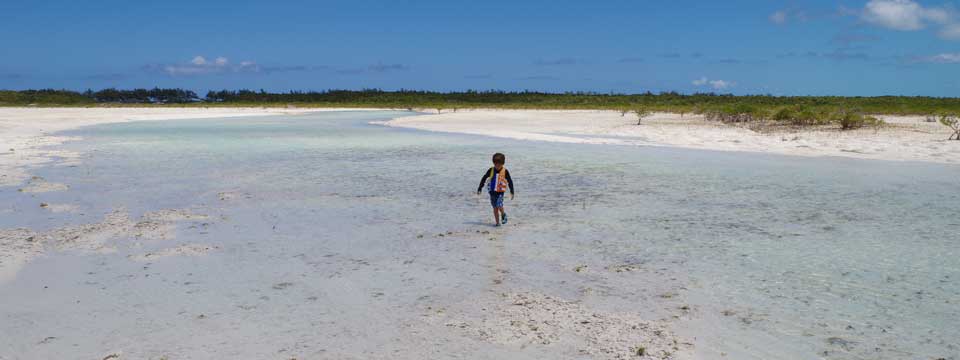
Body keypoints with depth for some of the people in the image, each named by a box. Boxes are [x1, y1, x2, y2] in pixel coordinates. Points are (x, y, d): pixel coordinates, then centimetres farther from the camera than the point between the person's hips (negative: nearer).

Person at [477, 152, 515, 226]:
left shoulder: (505, 171, -5)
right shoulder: (491, 170, 0)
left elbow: (510, 182, 2)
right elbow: (484, 178, 9)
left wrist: (512, 192, 1)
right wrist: (479, 188, 9)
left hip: (500, 192, -3)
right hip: (492, 191, 3)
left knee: (499, 206, -18)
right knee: (495, 208, 5)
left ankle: (503, 214, 13)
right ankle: (497, 223, 14)